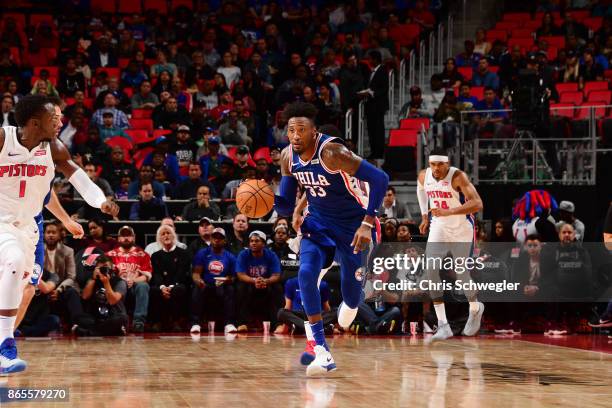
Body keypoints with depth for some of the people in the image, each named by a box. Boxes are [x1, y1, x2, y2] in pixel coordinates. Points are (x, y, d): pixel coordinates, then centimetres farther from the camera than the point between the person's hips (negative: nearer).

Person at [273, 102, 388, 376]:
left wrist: (368, 223, -36)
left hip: (352, 224, -4)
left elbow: (380, 179, -32)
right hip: (318, 222, 5)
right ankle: (321, 351, -20)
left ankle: (350, 305, 49)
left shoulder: (332, 152, -29)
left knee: (351, 288, 5)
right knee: (306, 273, -21)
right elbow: (286, 207, 1)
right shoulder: (288, 157, -8)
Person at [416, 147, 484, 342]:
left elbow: (477, 203, -34)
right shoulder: (424, 176, -7)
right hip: (438, 228, 4)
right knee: (430, 270, -13)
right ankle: (443, 325, -10)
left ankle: (475, 308, 37)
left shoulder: (458, 177, -25)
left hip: (461, 229, -4)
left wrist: (448, 212, -43)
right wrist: (425, 216, 15)